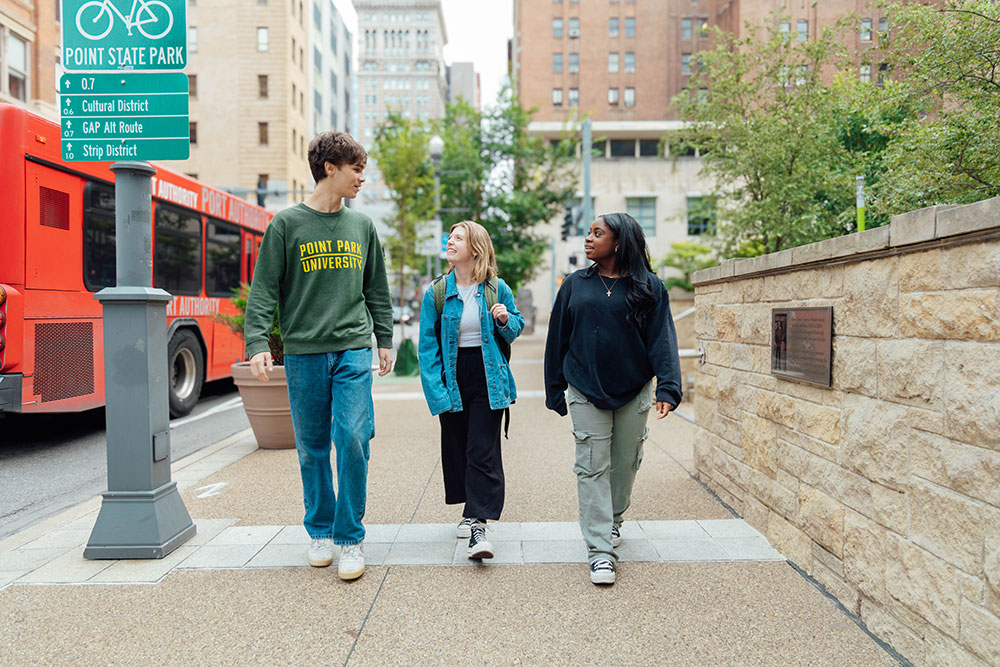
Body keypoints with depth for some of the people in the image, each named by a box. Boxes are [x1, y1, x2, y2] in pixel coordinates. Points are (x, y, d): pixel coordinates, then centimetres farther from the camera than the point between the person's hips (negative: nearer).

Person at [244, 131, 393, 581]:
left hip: (353, 351, 2)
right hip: (303, 353, -1)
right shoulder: (287, 224, 2)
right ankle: (320, 531, 25)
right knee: (312, 448, 8)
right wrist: (257, 343, -11)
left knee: (352, 438, -7)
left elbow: (377, 290, 18)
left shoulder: (362, 226, 12)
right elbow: (263, 290, -1)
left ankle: (350, 538, 6)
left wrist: (384, 339, 15)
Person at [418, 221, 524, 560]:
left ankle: (478, 524, -2)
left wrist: (505, 320, -11)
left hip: (488, 378, -2)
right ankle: (472, 509, 31)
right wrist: (435, 389, -10)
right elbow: (428, 345, -1)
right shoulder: (436, 292, 0)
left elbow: (516, 329, 13)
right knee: (457, 447, 11)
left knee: (483, 451, -5)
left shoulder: (497, 289, 0)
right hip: (453, 377, 2)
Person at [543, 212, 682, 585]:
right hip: (586, 391, 0)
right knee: (593, 467, -3)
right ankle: (600, 550, 4)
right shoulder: (575, 285, 4)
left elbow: (662, 339, -4)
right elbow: (557, 339, 6)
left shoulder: (649, 287, 0)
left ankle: (613, 519, 39)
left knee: (625, 463, 13)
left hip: (634, 392, 0)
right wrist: (555, 390, 5)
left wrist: (667, 386, -16)